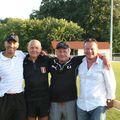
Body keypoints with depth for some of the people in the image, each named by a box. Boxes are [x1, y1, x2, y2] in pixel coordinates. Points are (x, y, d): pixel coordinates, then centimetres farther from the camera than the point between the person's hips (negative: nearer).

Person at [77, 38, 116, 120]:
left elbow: (110, 84, -5)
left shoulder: (104, 64, -11)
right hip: (81, 105, 5)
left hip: (98, 105, -4)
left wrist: (110, 99, 0)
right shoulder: (80, 64, 2)